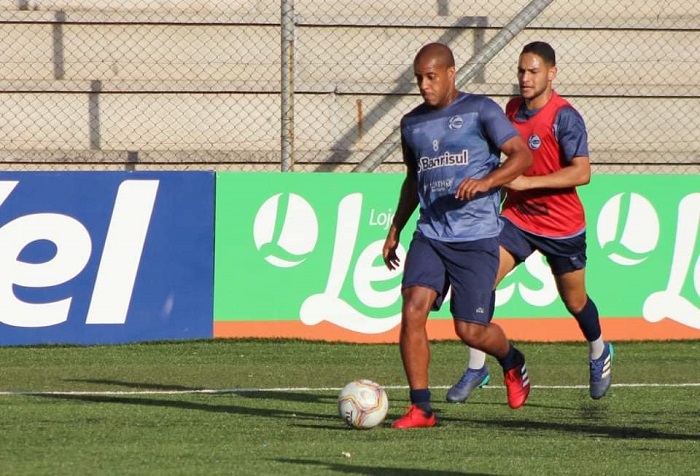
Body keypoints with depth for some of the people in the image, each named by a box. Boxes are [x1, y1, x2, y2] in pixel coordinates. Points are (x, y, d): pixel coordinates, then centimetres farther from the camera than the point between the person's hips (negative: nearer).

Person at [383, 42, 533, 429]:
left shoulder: (480, 111, -3)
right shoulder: (412, 124, 14)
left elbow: (522, 155, -8)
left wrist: (485, 182, -23)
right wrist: (395, 230, 24)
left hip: (477, 237, -5)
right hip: (430, 234, 5)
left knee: (470, 331, -3)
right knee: (412, 312, -16)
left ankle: (512, 361, 32)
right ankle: (420, 408, -10)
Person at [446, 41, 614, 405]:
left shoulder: (565, 117, -19)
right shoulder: (513, 109, 2)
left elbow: (582, 172, -27)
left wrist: (527, 182, -31)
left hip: (562, 225, -5)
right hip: (517, 217, 5)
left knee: (575, 301, 13)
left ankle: (599, 353, 44)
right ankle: (476, 368, -7)